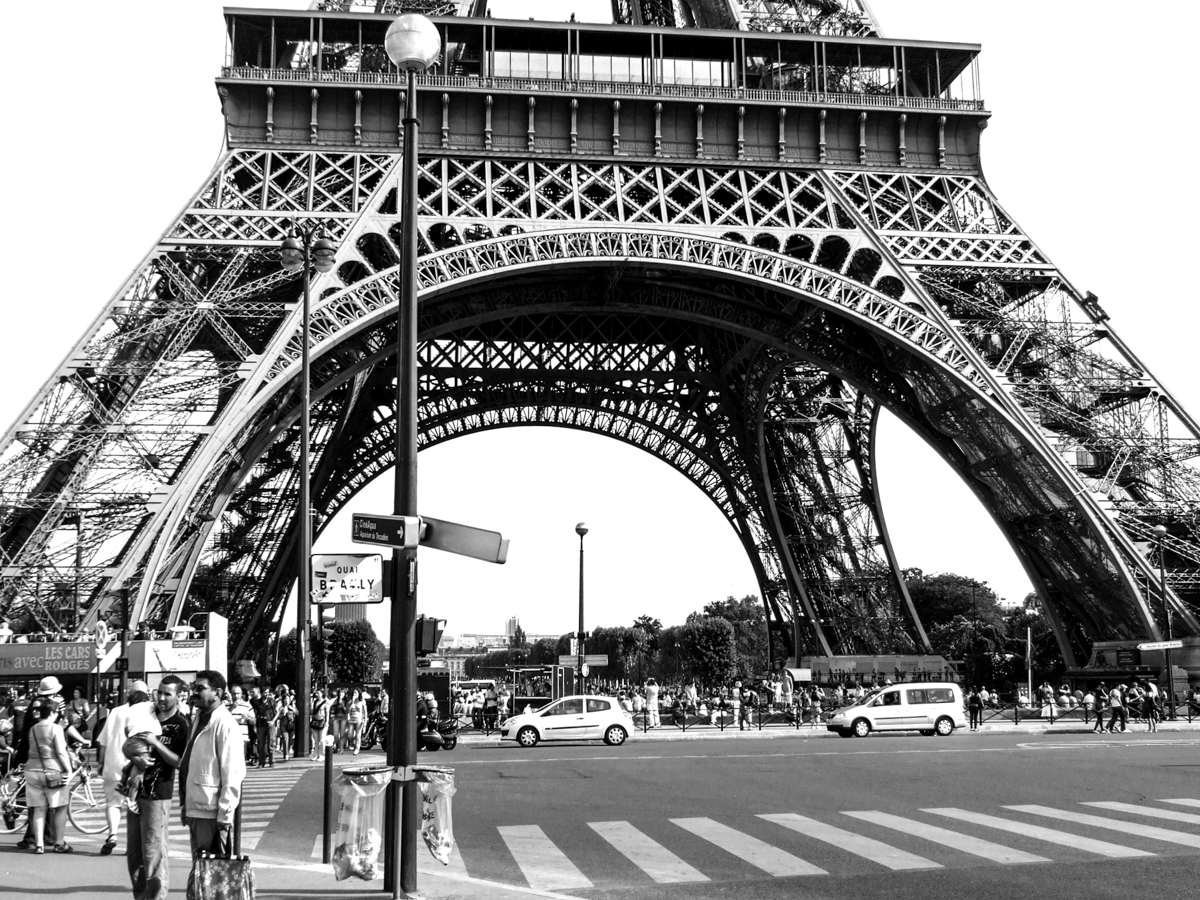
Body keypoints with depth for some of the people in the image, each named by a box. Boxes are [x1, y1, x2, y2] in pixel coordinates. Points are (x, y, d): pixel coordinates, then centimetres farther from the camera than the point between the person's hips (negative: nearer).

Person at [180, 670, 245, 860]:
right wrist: (185, 804, 15)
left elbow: (232, 775, -17)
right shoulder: (198, 720, 13)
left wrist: (224, 816, -18)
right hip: (194, 809, 9)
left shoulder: (225, 724, -14)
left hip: (212, 814, -9)